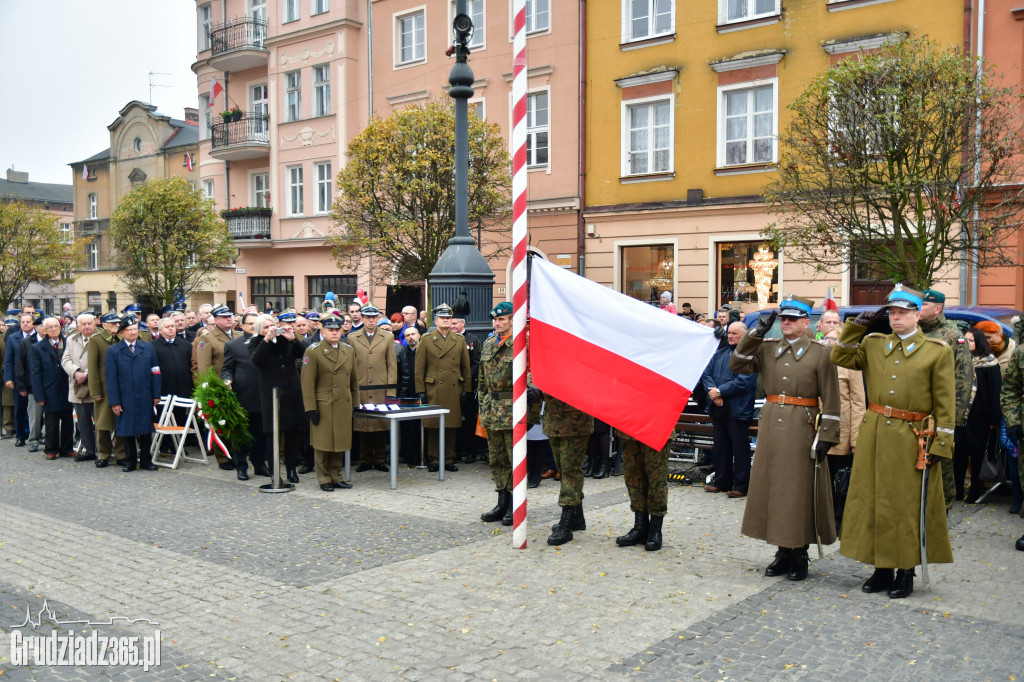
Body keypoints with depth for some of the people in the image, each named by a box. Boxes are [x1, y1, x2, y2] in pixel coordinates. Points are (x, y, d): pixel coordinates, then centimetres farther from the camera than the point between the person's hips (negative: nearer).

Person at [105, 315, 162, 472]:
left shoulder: (148, 348, 8)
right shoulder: (113, 351, 2)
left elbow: (155, 373, 8)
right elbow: (111, 378, -1)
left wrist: (156, 395, 1)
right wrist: (114, 402, -7)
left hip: (145, 399, 1)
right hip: (125, 399, -1)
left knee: (146, 430, 6)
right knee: (127, 430, 6)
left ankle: (146, 460, 15)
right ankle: (130, 461, 17)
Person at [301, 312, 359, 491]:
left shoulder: (349, 351, 12)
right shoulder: (313, 352, -4)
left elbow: (354, 380, 17)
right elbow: (307, 383, -7)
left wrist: (355, 403, 14)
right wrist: (311, 408, -11)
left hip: (344, 406, 5)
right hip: (323, 406, -5)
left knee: (340, 442, 9)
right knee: (323, 443, 1)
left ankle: (336, 476, 20)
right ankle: (324, 479, 11)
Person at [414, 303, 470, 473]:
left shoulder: (460, 340, 12)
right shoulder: (426, 339, 5)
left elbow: (466, 368, 13)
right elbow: (419, 368, 3)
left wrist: (466, 389, 7)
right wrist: (420, 391, -2)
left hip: (454, 390, 2)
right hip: (433, 391, -2)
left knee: (452, 426, 5)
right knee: (433, 426, 0)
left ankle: (449, 459, 14)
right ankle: (432, 460, 10)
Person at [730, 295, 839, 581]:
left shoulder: (820, 353, -2)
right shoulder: (767, 349, 10)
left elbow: (830, 400, -4)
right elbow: (737, 365, 0)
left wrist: (826, 436, -10)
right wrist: (756, 333, -4)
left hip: (802, 429, -4)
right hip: (771, 426, 4)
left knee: (800, 490, 2)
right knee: (772, 486, 8)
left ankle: (800, 554, 14)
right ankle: (783, 551, 21)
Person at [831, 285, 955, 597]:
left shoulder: (938, 351, -2)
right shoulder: (873, 344, 8)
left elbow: (945, 404, -3)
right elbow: (840, 358, 7)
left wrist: (940, 445, -8)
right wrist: (856, 325, 1)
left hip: (912, 439, -3)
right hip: (874, 435, 4)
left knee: (907, 506, 3)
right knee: (874, 501, 8)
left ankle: (905, 573, 16)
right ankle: (882, 569, 21)